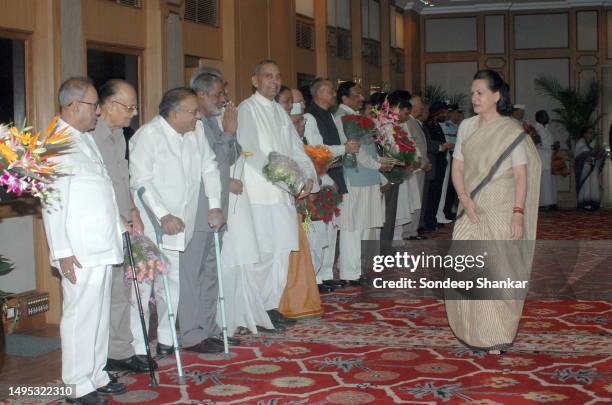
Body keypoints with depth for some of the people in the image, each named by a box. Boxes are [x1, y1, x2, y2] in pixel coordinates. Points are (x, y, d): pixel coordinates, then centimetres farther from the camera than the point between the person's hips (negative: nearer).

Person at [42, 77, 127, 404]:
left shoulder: (86, 139, 15)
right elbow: (52, 203, -17)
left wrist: (120, 229, 19)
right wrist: (62, 251, -19)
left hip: (103, 246, 9)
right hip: (80, 251, -9)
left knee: (100, 314, 15)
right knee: (80, 315, -2)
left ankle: (96, 377, 26)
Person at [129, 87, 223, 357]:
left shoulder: (195, 135, 9)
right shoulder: (148, 135, -12)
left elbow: (209, 168, 17)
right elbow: (141, 181, -18)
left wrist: (215, 205, 6)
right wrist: (163, 216, -24)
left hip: (180, 226, 7)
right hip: (149, 226, -7)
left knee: (172, 285, 11)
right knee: (143, 286, -5)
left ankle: (166, 341, 23)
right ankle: (137, 348, 3)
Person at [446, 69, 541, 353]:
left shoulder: (511, 131, -4)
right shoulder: (466, 127, 8)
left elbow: (521, 175, -6)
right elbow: (457, 167, 10)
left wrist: (518, 213, -15)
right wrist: (464, 198, -6)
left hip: (501, 212, -4)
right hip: (472, 210, 4)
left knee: (498, 271, -3)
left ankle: (496, 338, 7)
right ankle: (471, 329, 16)